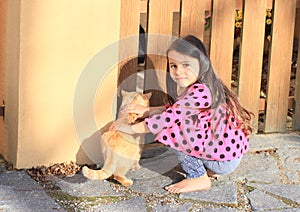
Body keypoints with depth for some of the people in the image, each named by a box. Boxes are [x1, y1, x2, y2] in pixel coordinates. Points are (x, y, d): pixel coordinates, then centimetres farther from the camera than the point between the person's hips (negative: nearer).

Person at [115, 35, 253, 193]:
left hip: (225, 161, -10)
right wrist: (147, 110, 7)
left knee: (172, 130, -14)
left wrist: (132, 129, -12)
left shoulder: (199, 92, -25)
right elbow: (175, 109, 17)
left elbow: (170, 116, -22)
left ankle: (199, 178, -3)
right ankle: (209, 170, 18)